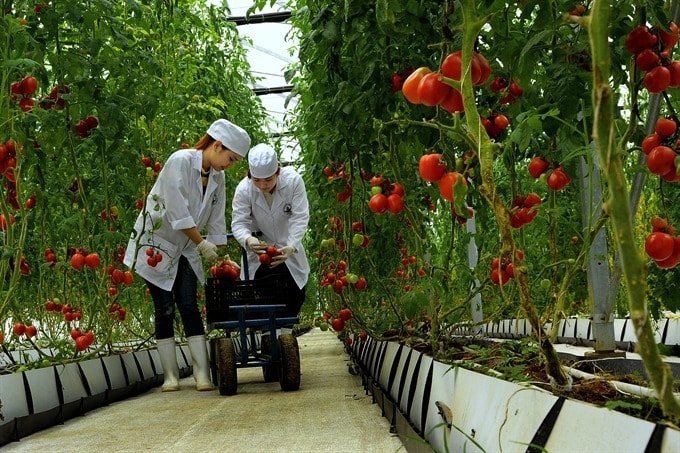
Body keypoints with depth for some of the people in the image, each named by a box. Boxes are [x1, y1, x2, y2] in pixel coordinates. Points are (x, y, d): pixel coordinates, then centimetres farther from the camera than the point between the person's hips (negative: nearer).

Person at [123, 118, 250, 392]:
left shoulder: (217, 177, 2)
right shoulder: (180, 161, -20)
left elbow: (216, 220, 7)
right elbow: (177, 211, -24)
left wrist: (220, 256, 2)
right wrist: (202, 243, -21)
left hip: (185, 249, 5)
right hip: (156, 244, -5)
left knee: (189, 306, -5)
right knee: (165, 309, -4)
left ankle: (203, 374, -7)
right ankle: (170, 375, 3)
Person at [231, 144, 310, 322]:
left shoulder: (293, 180, -26)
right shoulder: (244, 189, -25)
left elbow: (300, 217, -26)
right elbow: (238, 223, -24)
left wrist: (291, 247, -40)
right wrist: (248, 240, -48)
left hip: (288, 246, 1)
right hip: (260, 247, -1)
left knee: (296, 294, 3)